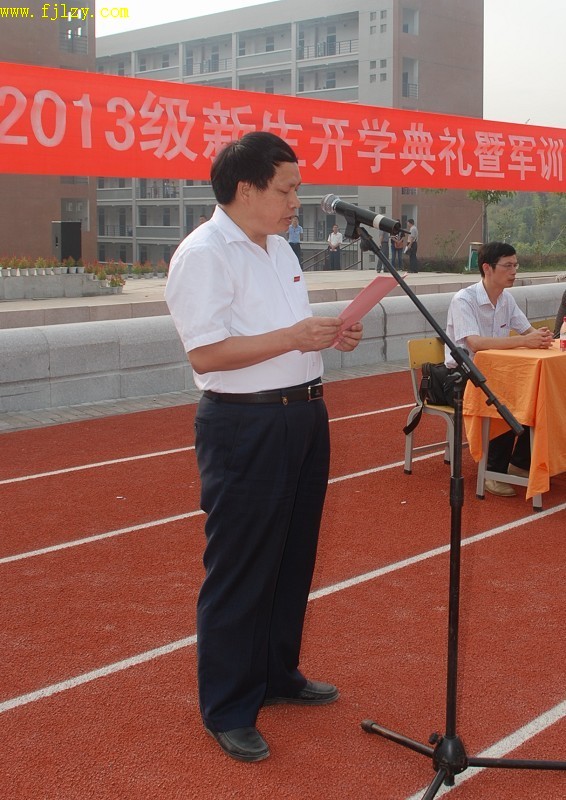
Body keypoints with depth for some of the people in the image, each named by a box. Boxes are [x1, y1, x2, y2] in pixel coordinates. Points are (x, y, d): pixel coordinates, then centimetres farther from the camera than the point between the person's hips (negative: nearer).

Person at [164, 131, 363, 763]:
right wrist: (292, 337, -24)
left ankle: (277, 675, 36)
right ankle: (227, 710, 16)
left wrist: (327, 336, 5)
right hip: (243, 427, -9)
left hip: (302, 417, 9)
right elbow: (205, 354, -22)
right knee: (240, 570, 1)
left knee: (293, 557, 18)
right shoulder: (203, 254, -15)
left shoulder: (278, 247, 15)